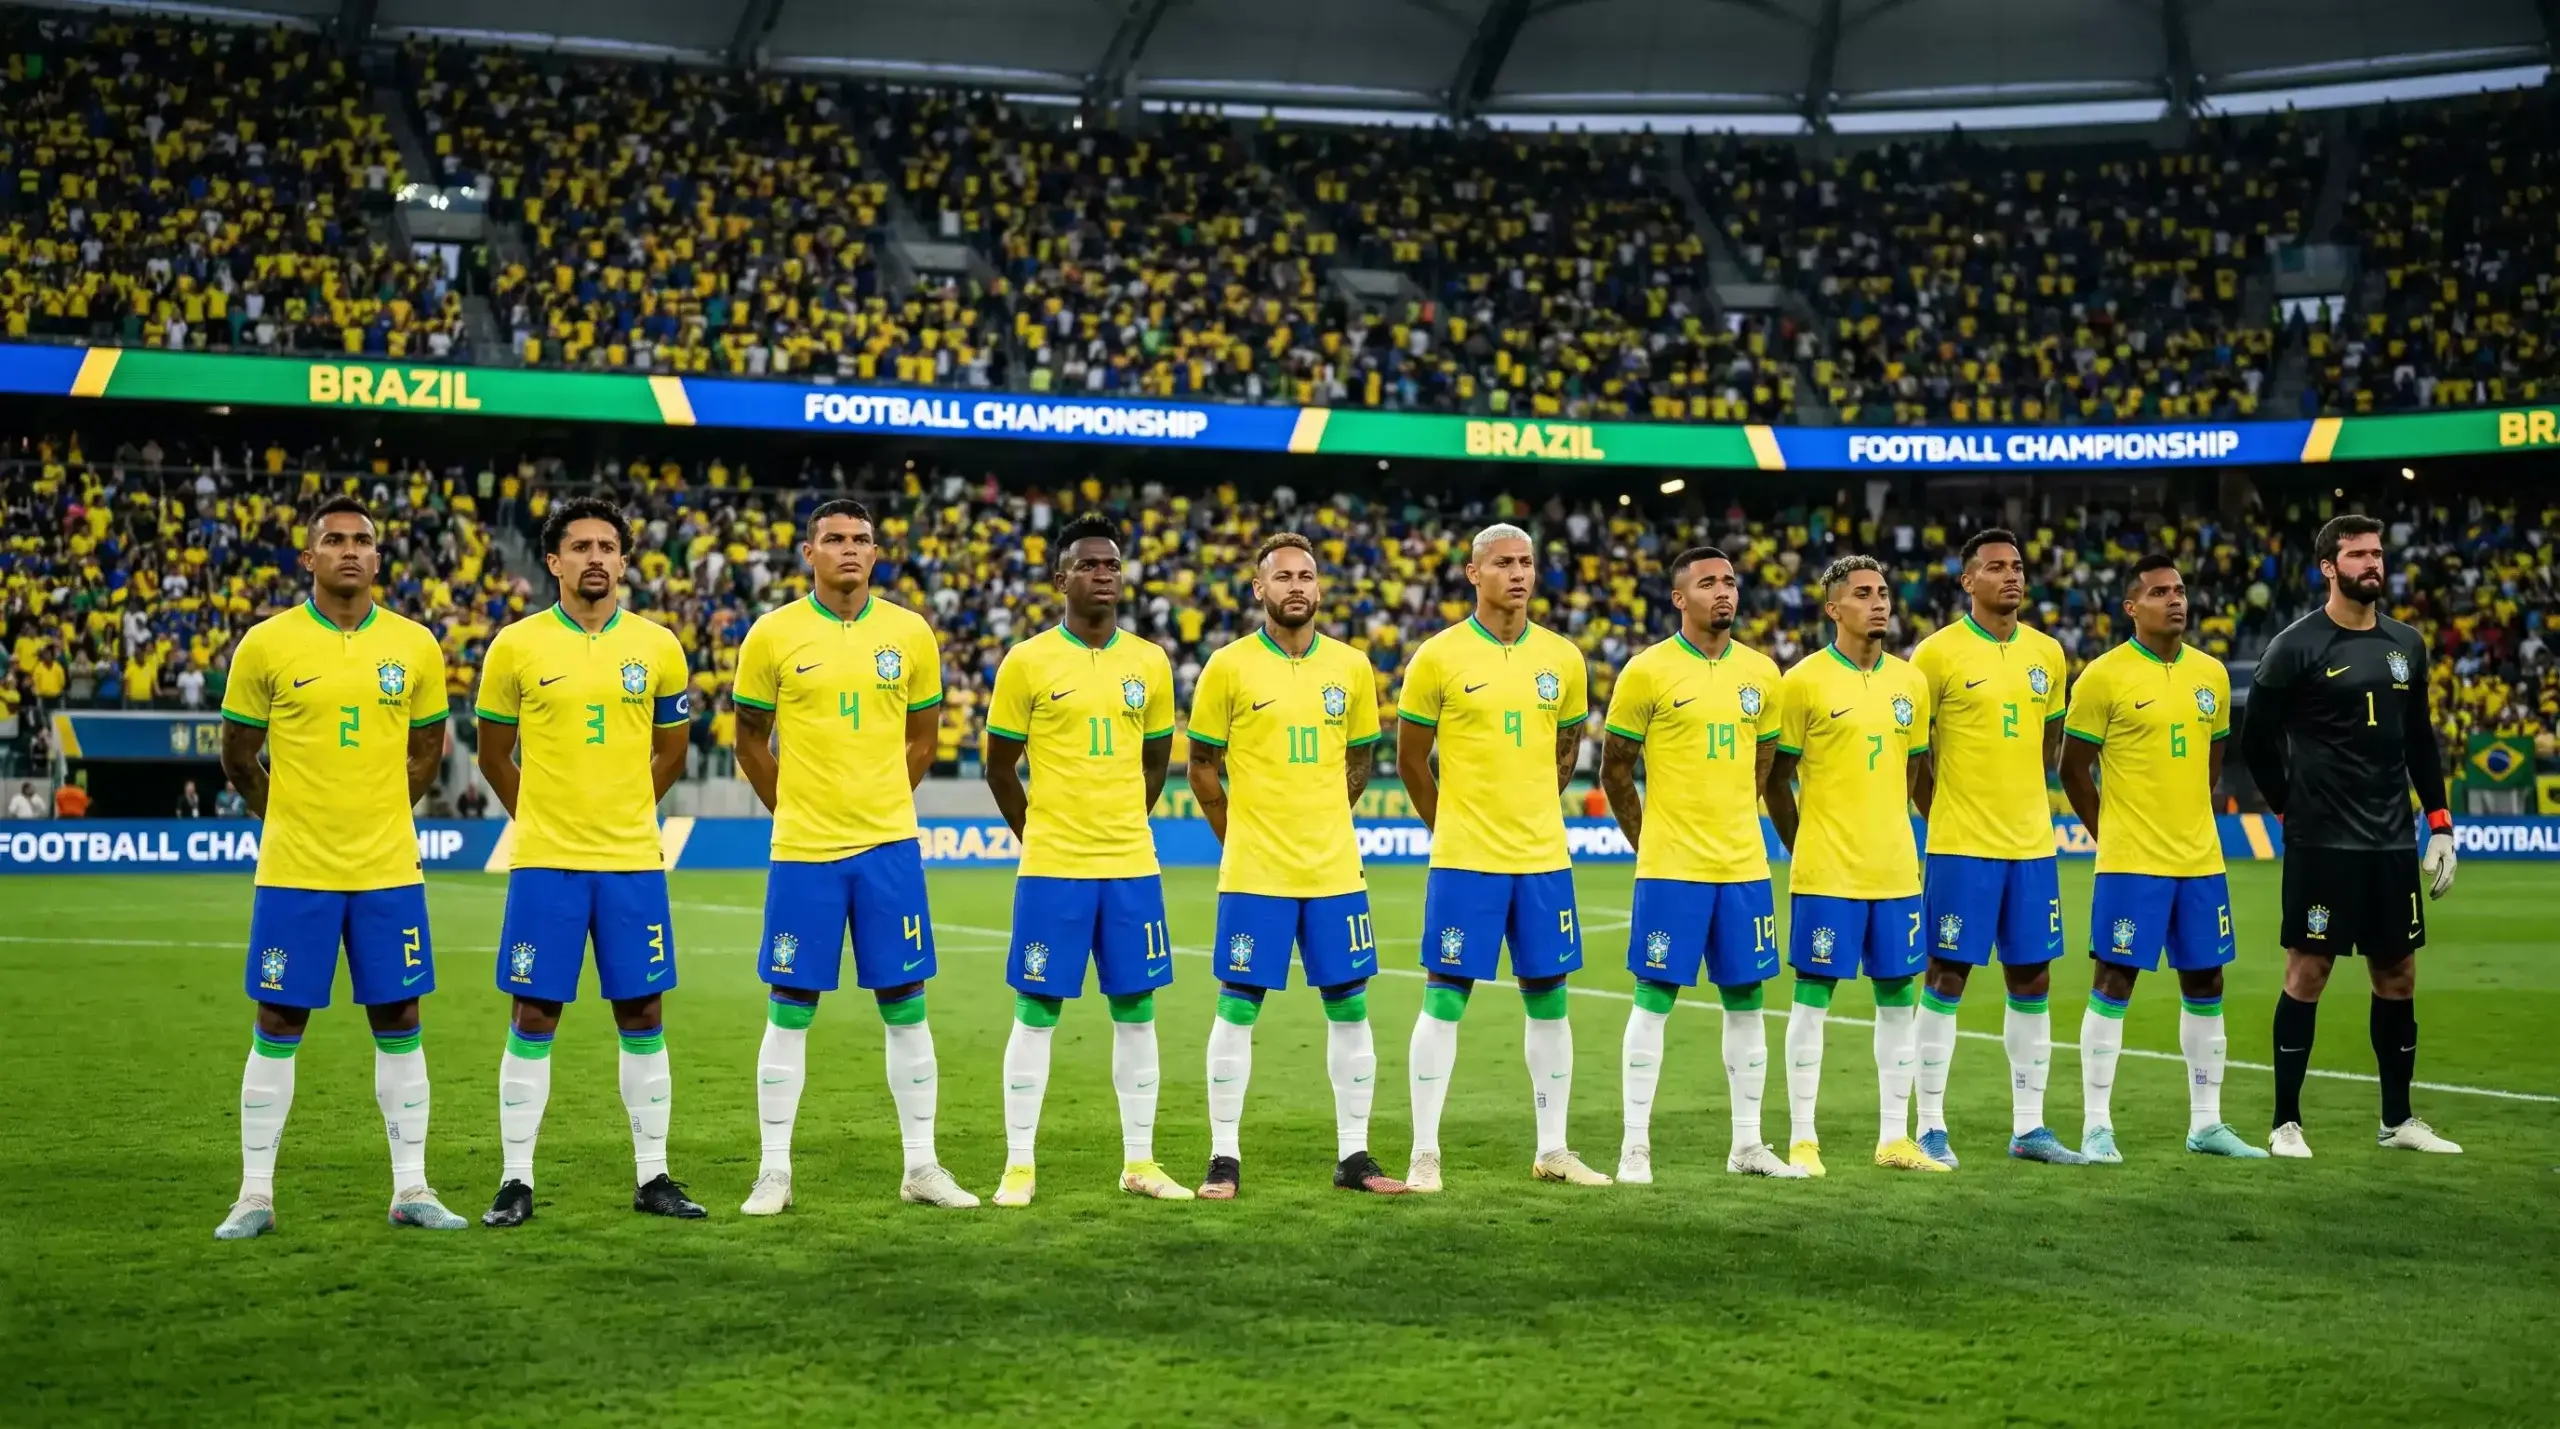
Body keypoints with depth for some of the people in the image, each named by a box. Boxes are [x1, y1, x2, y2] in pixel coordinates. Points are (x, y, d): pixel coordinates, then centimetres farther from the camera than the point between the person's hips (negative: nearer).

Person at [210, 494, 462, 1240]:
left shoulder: (415, 646, 3)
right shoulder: (266, 644, -3)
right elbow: (239, 755, 7)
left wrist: (379, 812, 9)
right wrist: (293, 820, 8)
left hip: (388, 869, 2)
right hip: (294, 870, -2)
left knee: (399, 1023, 5)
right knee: (277, 1027, 3)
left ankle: (411, 1188, 14)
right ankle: (255, 1194, 13)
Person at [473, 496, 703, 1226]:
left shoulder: (658, 646, 3)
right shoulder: (516, 646, -1)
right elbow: (494, 757, 10)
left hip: (632, 862, 2)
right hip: (544, 862, -2)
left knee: (643, 1016, 5)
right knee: (533, 1019, 2)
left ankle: (651, 1176, 15)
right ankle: (515, 1180, 10)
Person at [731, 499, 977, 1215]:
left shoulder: (910, 633, 3)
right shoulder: (773, 634, -1)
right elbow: (751, 739, 8)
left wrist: (878, 802, 9)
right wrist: (795, 808, 6)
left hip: (889, 846, 2)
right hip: (802, 850, -1)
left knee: (905, 1006, 5)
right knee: (790, 1011, 3)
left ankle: (921, 1167, 14)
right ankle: (774, 1173, 12)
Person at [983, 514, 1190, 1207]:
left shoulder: (1150, 662, 7)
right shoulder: (1028, 662, -3)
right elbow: (999, 765, 4)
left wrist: (1121, 826, 13)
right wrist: (1038, 836, 4)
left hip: (1131, 865, 3)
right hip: (1051, 866, -3)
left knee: (1136, 1011, 7)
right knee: (1035, 1011, 1)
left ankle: (1139, 1162, 16)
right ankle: (1018, 1165, 9)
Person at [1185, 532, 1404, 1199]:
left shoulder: (1352, 667, 6)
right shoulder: (1229, 667, -4)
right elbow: (1203, 766, 2)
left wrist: (1322, 828, 11)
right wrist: (1239, 838, 2)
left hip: (1335, 870, 3)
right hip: (1254, 872, -3)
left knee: (1349, 1008, 6)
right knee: (1237, 1009, 0)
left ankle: (1353, 1155, 16)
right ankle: (1224, 1157, 10)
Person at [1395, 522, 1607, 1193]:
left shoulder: (1562, 658, 6)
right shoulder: (1438, 657, -5)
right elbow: (1410, 756, 4)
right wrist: (1452, 826, 6)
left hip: (1544, 858, 4)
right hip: (1464, 860, -4)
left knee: (1549, 999, 9)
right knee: (1445, 999, -2)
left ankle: (1552, 1150, 19)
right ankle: (1425, 1155, 5)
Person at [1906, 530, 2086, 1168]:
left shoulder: (2047, 653, 9)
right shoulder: (1938, 653, -7)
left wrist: (2020, 801, 11)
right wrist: (1942, 815, -4)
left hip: (2032, 845, 5)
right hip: (1961, 846, -5)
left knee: (2032, 980, 8)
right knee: (1946, 977, -1)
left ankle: (2028, 1127, 17)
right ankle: (1931, 1127, 7)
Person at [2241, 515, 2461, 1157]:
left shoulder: (2406, 644, 10)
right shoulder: (2295, 647, -8)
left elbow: (2421, 741, 16)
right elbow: (2257, 741, -4)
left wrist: (2440, 825, 11)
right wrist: (2295, 810, 1)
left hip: (2393, 842, 6)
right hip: (2322, 843, -5)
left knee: (2398, 976, 10)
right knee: (2307, 973, -2)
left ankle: (2398, 1120, 22)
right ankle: (2286, 1122, 7)